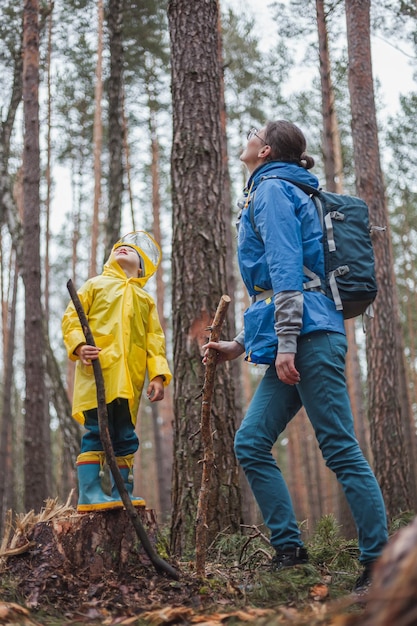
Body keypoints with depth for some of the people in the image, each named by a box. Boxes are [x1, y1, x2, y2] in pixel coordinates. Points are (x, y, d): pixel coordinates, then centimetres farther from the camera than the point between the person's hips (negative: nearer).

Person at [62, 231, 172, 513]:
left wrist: (158, 374, 0)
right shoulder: (96, 285, 17)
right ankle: (90, 494, -9)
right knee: (97, 432, -10)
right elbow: (72, 316, 6)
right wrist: (78, 345, -14)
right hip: (97, 374, -3)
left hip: (130, 382, 3)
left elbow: (155, 339, 14)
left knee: (125, 437, 5)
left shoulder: (146, 299, 24)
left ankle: (121, 492, 12)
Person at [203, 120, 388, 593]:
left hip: (309, 337, -10)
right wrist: (240, 344, 26)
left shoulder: (271, 189, -1)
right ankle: (289, 549, 9)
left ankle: (379, 564, -2)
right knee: (251, 443, 6)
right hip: (295, 342, 10)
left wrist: (286, 342, -20)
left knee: (341, 450, -8)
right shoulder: (271, 192, 27)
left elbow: (286, 269, -14)